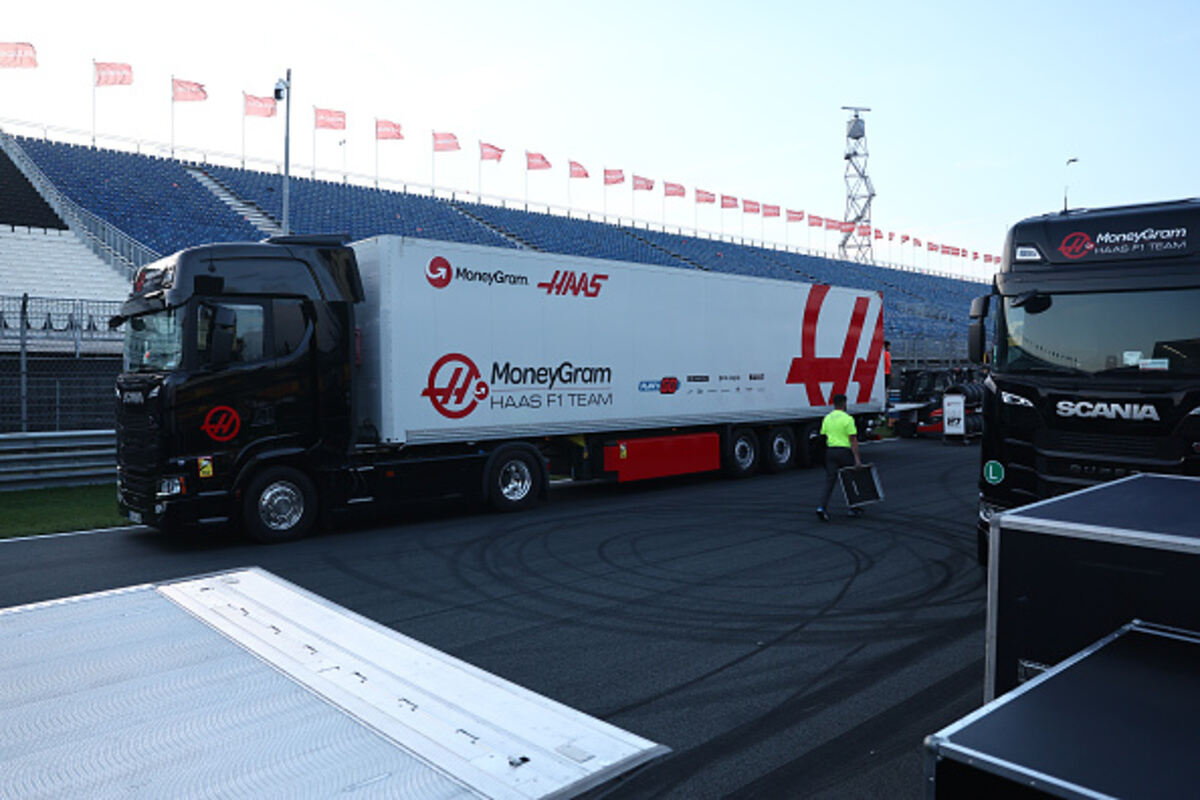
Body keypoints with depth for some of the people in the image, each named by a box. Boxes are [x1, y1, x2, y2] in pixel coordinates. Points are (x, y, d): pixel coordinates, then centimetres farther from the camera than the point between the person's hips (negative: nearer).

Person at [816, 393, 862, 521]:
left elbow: (823, 437, 13)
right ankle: (854, 508, 24)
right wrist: (857, 458, -15)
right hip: (845, 451, -4)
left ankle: (821, 507, -17)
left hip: (830, 451, 4)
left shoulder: (827, 418, 8)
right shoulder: (848, 419, -9)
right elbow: (853, 439, -13)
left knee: (829, 482, 1)